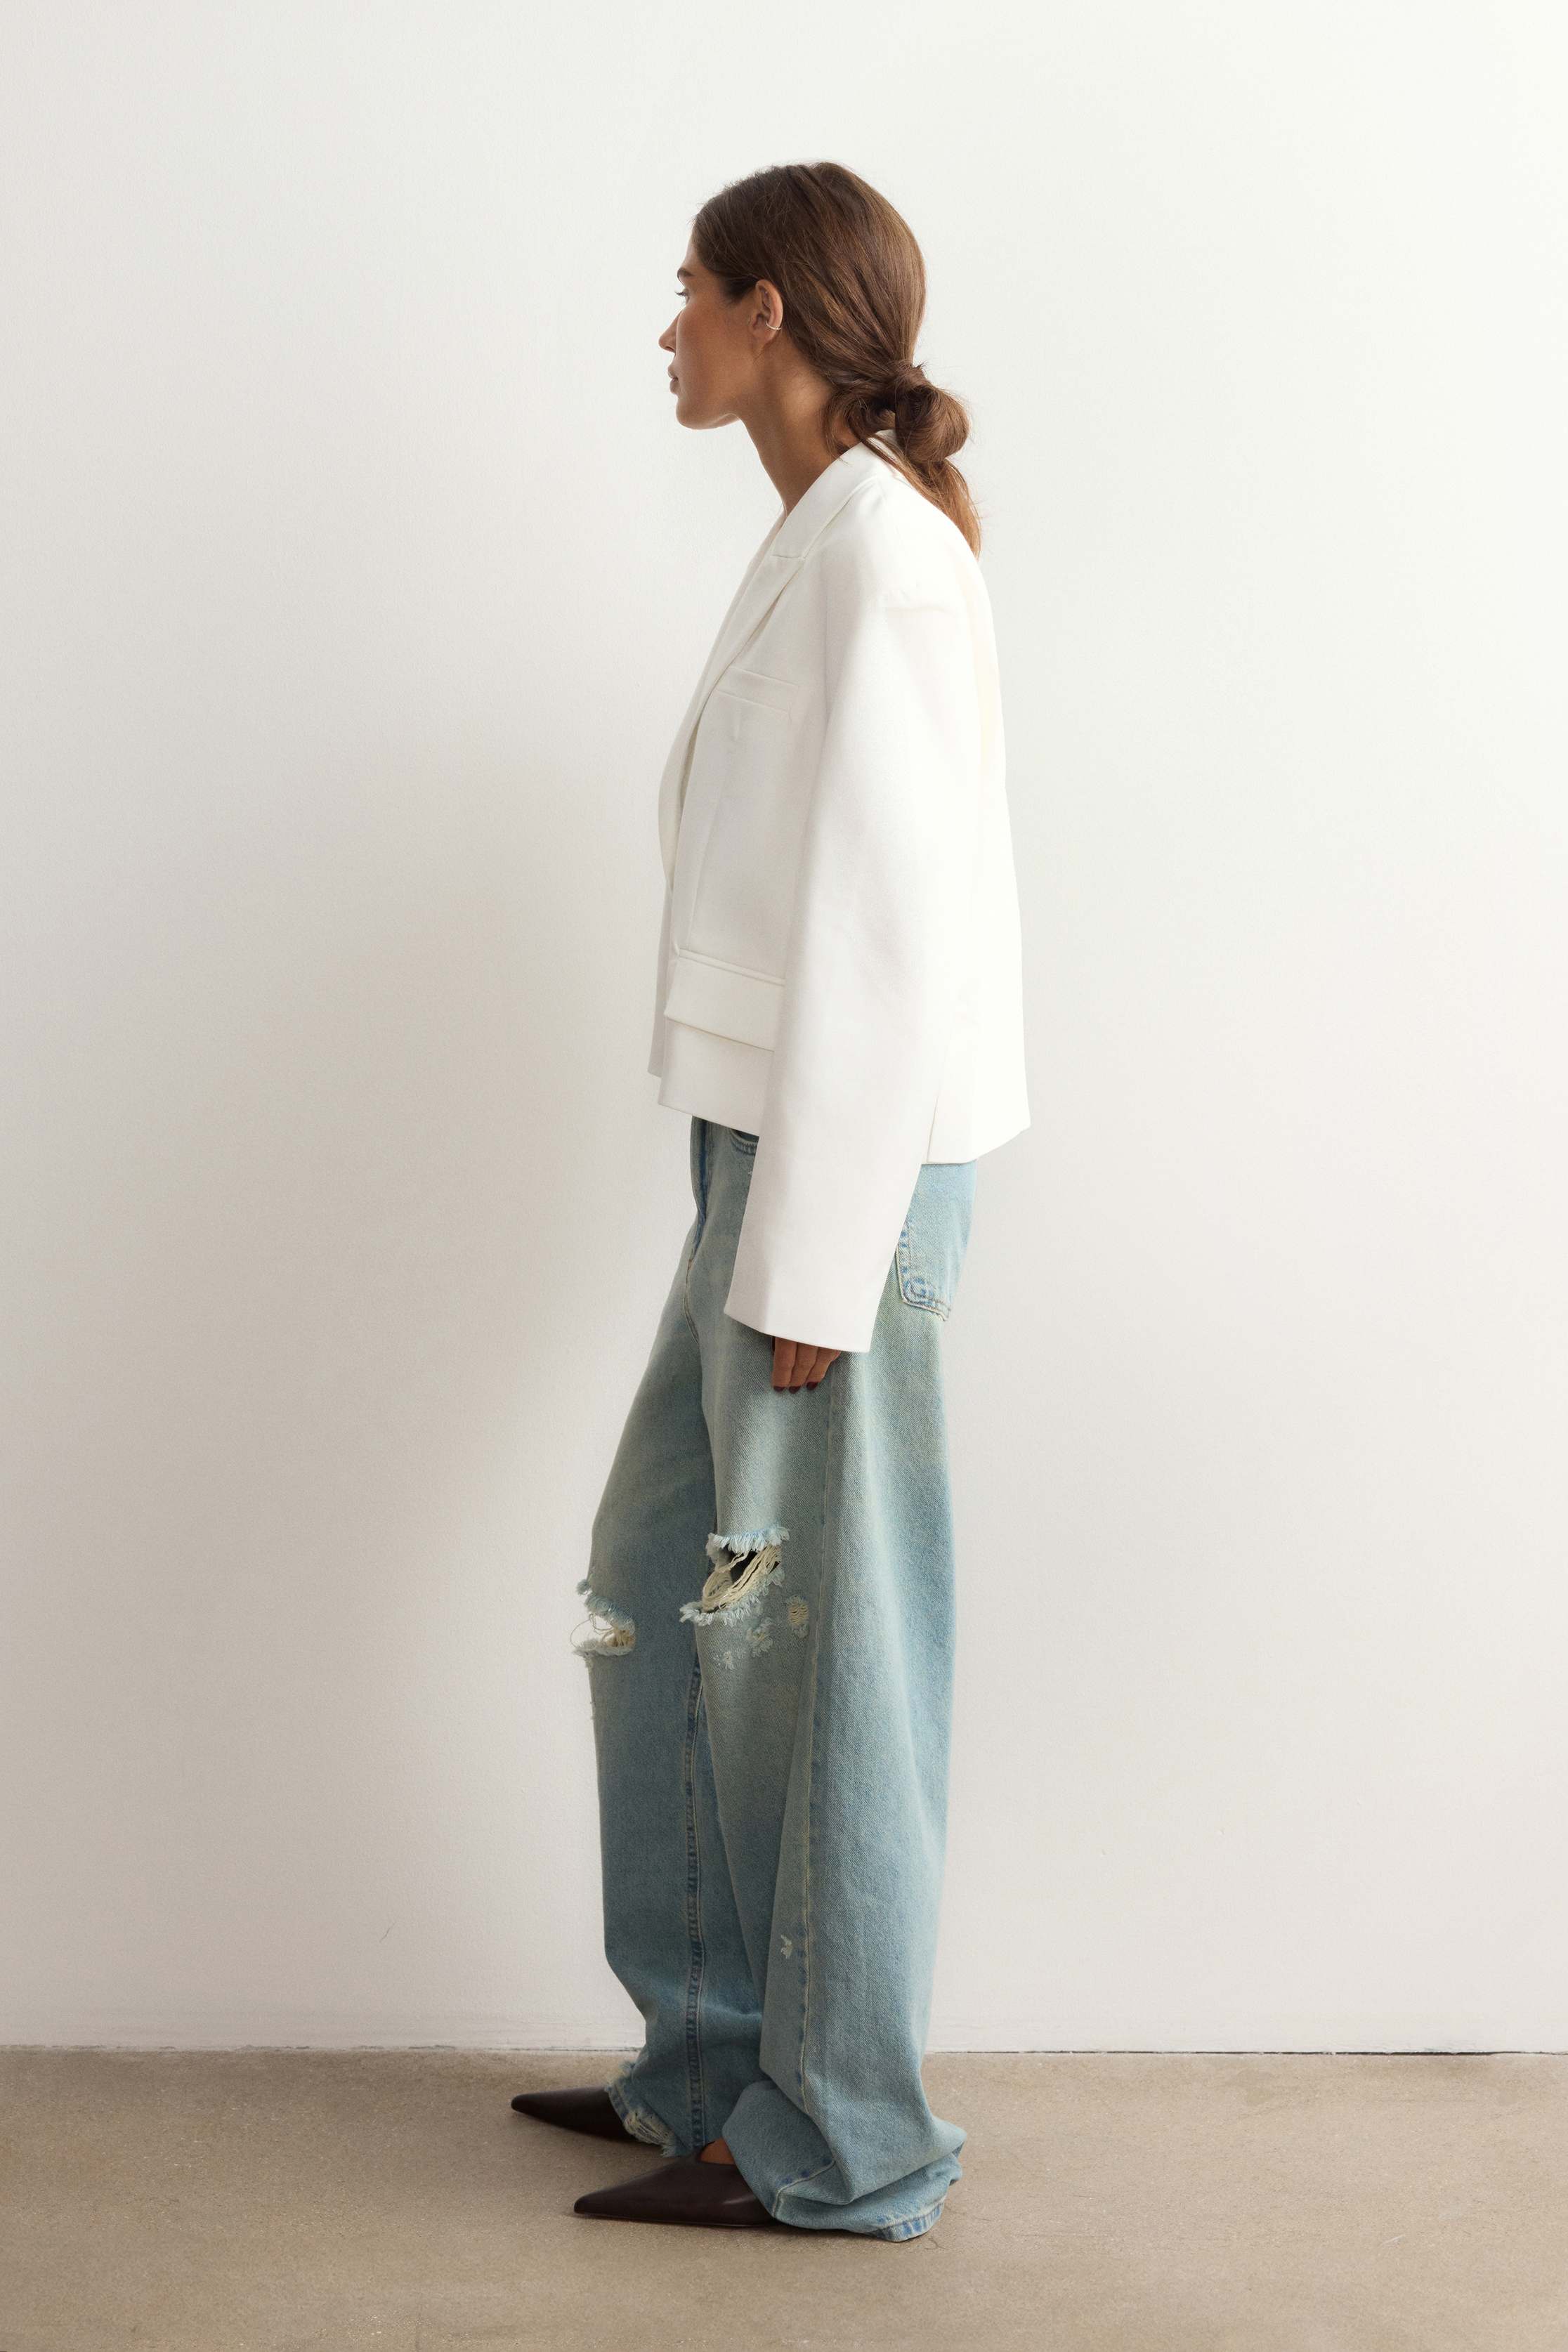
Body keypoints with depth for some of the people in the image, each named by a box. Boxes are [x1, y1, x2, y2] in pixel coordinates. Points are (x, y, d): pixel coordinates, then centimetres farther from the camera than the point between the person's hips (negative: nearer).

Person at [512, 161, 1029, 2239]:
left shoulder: (878, 550, -14)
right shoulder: (834, 546, 15)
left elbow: (891, 924, -19)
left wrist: (815, 1263, -19)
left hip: (846, 1171, -10)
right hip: (776, 1150, 10)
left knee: (820, 1641, 0)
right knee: (666, 1590, 16)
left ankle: (839, 2141, 15)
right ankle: (719, 2051, 29)